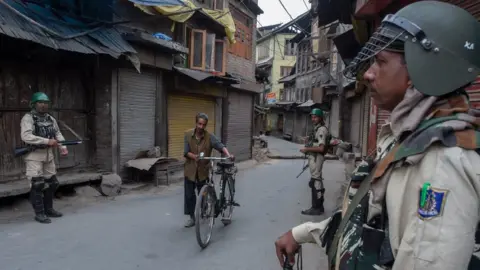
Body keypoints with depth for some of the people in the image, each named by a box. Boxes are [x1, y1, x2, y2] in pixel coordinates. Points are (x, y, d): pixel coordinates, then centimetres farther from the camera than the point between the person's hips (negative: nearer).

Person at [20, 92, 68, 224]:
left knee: (51, 183, 12)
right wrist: (47, 141, -27)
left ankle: (48, 209, 26)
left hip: (48, 155, 7)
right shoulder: (28, 118, -10)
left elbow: (58, 134, 12)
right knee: (37, 185, -5)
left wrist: (63, 147, -4)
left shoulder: (51, 119, 10)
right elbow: (26, 136, -23)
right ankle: (39, 213, 5)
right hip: (34, 155, -7)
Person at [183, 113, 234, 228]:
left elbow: (220, 146, -24)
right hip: (190, 170, 1)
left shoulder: (210, 136, -10)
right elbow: (186, 152, -7)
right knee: (189, 195, 5)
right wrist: (194, 156, -27)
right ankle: (191, 217, 21)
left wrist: (228, 155, -42)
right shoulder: (188, 134, -6)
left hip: (203, 170, -1)